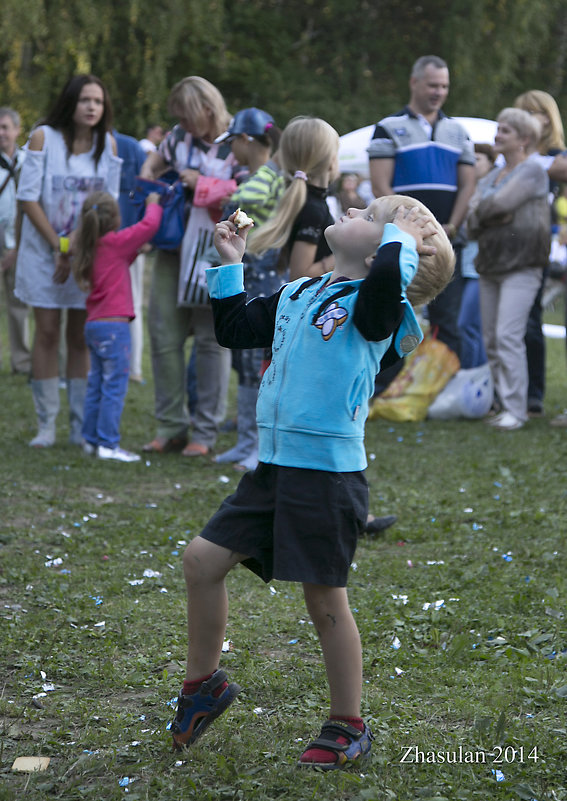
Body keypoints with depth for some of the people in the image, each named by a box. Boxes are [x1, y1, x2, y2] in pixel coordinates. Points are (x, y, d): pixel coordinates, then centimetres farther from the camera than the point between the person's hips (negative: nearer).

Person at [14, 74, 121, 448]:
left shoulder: (108, 144, 0)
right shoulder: (43, 137, -7)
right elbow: (28, 197, -8)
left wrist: (75, 247, -11)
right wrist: (58, 246, -10)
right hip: (44, 249, -2)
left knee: (81, 336, 3)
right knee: (48, 332, -2)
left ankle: (82, 427, 8)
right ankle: (46, 424, 3)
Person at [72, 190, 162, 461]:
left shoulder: (91, 248, 12)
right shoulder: (114, 242, -11)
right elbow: (149, 225, -13)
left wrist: (135, 251, 15)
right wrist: (153, 204, 3)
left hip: (94, 325, 9)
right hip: (114, 326, -9)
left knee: (96, 385, 14)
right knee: (114, 385, -6)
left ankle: (91, 439, 18)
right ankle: (108, 444, -7)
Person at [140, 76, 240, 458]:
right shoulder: (180, 137, 8)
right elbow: (155, 160, 27)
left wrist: (203, 185, -17)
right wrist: (147, 179, 7)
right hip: (172, 249, 6)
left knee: (212, 340, 1)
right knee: (164, 335, 4)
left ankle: (206, 432, 8)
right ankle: (171, 426, 13)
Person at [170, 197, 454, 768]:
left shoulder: (370, 304, -10)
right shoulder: (295, 295, 13)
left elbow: (387, 280, -35)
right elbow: (234, 329, 27)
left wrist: (401, 235, -17)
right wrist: (229, 263, 21)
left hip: (328, 473, -7)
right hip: (273, 467, 7)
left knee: (325, 600, 0)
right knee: (202, 560, 7)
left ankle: (347, 728, 17)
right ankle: (203, 684, 27)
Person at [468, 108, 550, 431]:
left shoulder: (533, 171, -5)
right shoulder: (491, 177, 18)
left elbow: (499, 204, -19)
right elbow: (474, 220, 7)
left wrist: (484, 207, 2)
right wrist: (497, 214, -11)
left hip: (522, 266, -8)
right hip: (490, 265, 8)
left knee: (508, 336, -16)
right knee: (491, 340, 5)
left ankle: (515, 410, -15)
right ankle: (504, 404, 12)